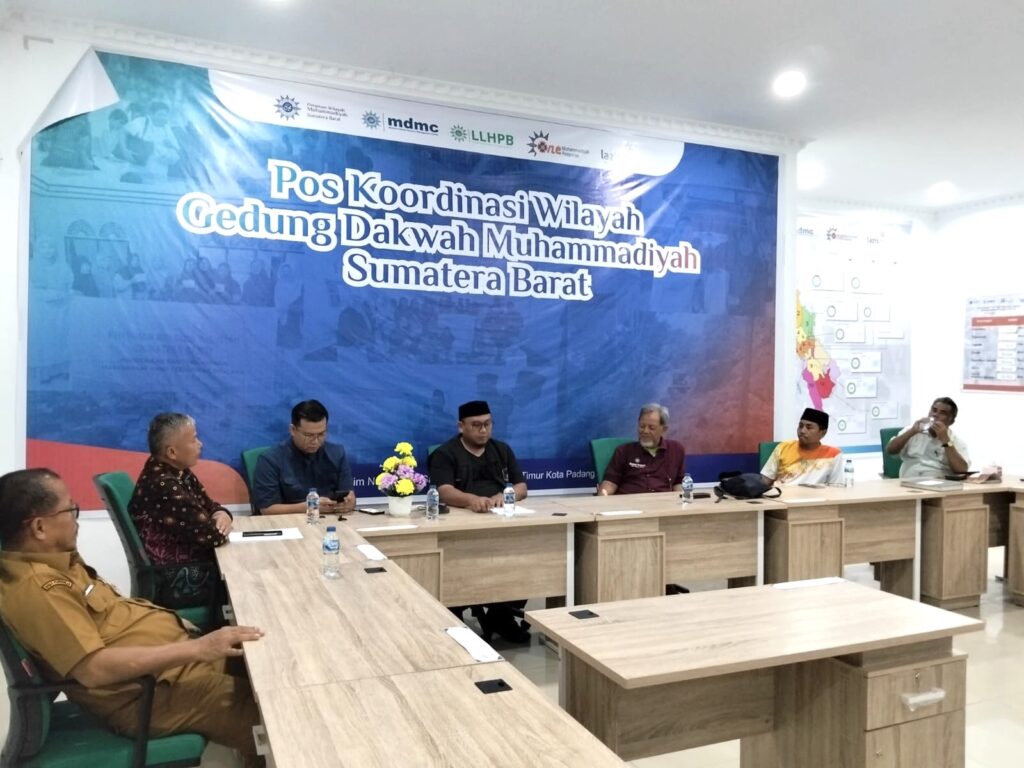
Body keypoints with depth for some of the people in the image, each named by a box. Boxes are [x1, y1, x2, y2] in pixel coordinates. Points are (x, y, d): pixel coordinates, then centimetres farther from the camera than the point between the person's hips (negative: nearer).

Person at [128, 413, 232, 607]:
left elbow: (208, 504, 11)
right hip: (174, 582, -8)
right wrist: (220, 526, -6)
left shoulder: (178, 472, 1)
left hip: (189, 563, 8)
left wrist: (221, 514, -11)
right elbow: (212, 535, -28)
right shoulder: (163, 487, -27)